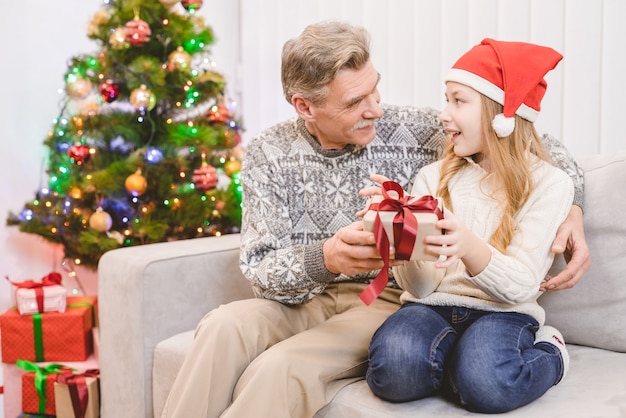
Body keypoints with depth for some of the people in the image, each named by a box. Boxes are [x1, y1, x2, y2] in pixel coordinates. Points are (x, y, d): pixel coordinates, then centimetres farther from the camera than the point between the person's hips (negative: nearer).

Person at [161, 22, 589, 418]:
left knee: (278, 368, -30)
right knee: (223, 327, -30)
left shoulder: (414, 131, -6)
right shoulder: (267, 154, -2)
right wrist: (324, 258, -30)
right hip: (305, 300, 3)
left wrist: (570, 209, -16)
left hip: (388, 301, -2)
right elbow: (261, 270, -9)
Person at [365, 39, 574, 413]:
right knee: (393, 369, -31)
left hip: (503, 312, -1)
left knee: (484, 384, -34)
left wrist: (470, 248, -31)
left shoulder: (548, 184, -1)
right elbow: (420, 286, -1)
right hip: (432, 307, 2)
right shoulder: (433, 178, 7)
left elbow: (521, 286, -11)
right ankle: (467, 355, -1)